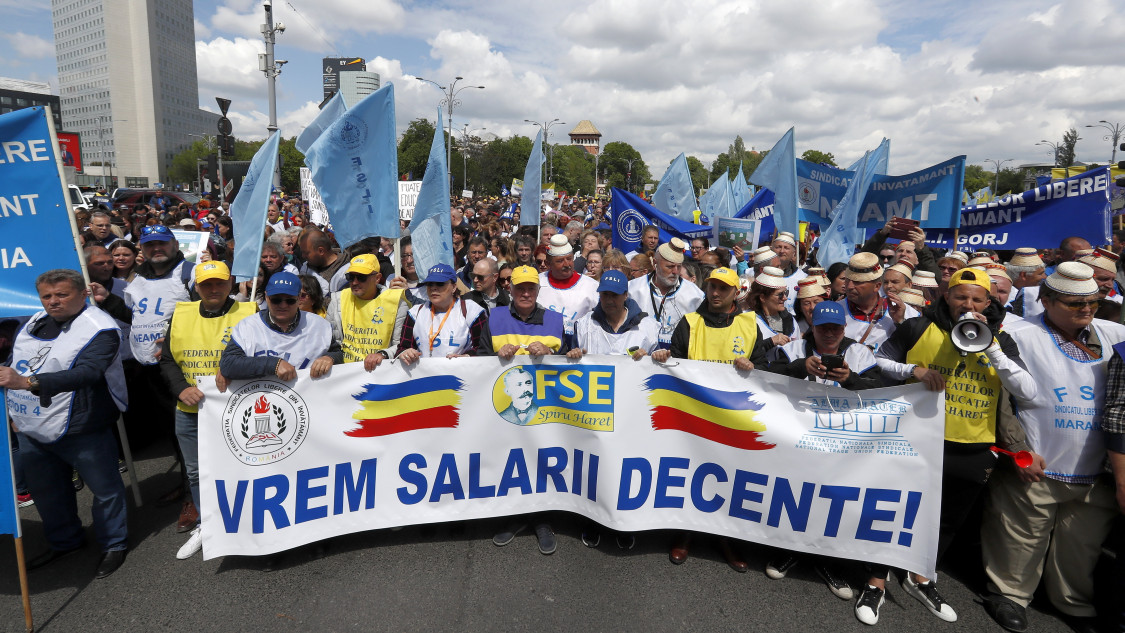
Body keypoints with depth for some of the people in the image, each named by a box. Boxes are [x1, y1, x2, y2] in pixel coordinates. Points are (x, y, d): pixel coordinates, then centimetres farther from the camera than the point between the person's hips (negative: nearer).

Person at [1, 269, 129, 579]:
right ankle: (64, 542, 41)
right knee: (47, 491, 21)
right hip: (31, 430, 8)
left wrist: (28, 382, -42)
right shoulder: (33, 323, 8)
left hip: (81, 431, -8)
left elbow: (86, 373, -33)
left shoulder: (100, 330, -18)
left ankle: (114, 545, 24)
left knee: (105, 489, 5)